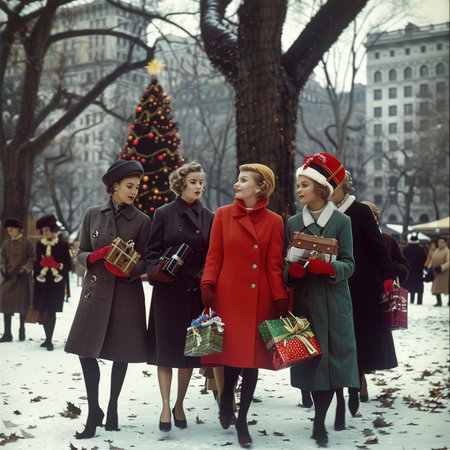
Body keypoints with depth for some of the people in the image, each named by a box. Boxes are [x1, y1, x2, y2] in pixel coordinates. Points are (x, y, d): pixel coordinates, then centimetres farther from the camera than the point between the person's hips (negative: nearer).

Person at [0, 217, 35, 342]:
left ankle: (22, 331, 21)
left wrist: (25, 268, -12)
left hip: (23, 277, -3)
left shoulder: (26, 242, -1)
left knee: (23, 304, 4)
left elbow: (32, 258, -1)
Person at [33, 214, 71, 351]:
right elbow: (37, 262, 18)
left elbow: (68, 264, 2)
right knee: (42, 310, 4)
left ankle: (49, 340, -2)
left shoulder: (63, 244, 1)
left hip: (56, 283, -4)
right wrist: (35, 277, 13)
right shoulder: (40, 244, 11)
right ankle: (48, 338, 19)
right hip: (41, 282, 4)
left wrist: (57, 265, -15)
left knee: (51, 311, -6)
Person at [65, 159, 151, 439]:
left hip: (127, 292, -1)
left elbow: (144, 261, 1)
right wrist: (98, 255, -14)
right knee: (86, 351, -3)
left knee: (121, 353, 5)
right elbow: (81, 254, 7)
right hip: (95, 290, 1)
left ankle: (112, 408, 22)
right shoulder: (93, 215, 6)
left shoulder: (142, 220, 1)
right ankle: (94, 413, 9)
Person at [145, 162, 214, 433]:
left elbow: (212, 257, 10)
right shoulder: (164, 214, 3)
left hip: (196, 291, 2)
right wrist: (157, 271, -15)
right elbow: (152, 251, 2)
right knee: (166, 349, -1)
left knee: (190, 350, 6)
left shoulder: (209, 217, 9)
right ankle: (166, 408, 7)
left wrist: (205, 278, -5)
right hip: (168, 290, -2)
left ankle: (180, 405, 20)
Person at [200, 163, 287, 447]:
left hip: (259, 300, 1)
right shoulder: (223, 215, 6)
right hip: (228, 296, 0)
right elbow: (214, 255, 5)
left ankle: (242, 420, 15)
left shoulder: (274, 221, 5)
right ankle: (226, 402, 28)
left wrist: (281, 299, -5)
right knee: (233, 353, -1)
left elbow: (274, 265, 3)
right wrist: (208, 285, -8)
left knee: (253, 359, 3)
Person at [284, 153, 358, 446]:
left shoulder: (342, 221, 0)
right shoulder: (293, 223, 8)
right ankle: (323, 416, 15)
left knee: (331, 358, -5)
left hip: (334, 301, -2)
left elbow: (349, 264, -3)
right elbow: (286, 265, 10)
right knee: (310, 359, 2)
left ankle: (320, 422, 2)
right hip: (305, 300, 2)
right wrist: (293, 271, -13)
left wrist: (327, 267, -22)